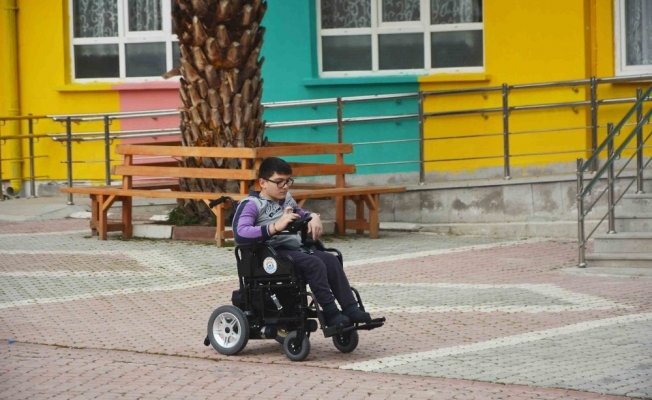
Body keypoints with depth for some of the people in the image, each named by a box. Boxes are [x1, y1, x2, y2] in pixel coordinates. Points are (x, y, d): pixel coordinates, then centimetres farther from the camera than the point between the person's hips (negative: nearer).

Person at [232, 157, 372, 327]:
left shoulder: (287, 199, 21)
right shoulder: (251, 204, -5)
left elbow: (300, 214, 41)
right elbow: (239, 234, -22)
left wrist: (313, 217, 15)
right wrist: (276, 226, -29)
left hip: (295, 249, 8)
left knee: (331, 260, -13)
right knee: (314, 263, -27)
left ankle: (350, 309, -15)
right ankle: (330, 313, -24)